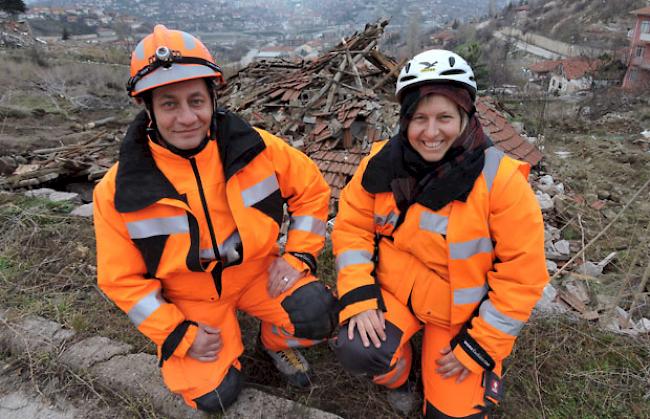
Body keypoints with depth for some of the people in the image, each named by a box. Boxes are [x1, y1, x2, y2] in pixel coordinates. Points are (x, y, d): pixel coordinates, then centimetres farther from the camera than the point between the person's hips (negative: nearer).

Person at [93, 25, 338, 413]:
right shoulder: (120, 189, -18)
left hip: (257, 272, 1)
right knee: (213, 395, -11)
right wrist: (178, 334, -11)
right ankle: (226, 338, 23)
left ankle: (275, 341, 12)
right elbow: (122, 278, -8)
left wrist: (299, 255, -12)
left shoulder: (253, 148, -17)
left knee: (317, 314, -23)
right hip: (189, 299, 0)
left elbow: (311, 188, -3)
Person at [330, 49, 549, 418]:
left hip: (465, 311, -1)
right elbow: (353, 226, -3)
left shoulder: (501, 180, -21)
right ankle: (397, 375, 15)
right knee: (357, 351, -23)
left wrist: (479, 345, -12)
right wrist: (359, 297, -15)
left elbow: (523, 274, -15)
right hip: (394, 290, 2)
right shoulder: (383, 163, -13)